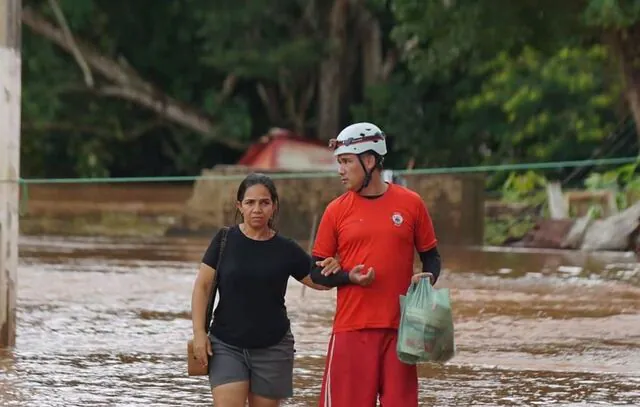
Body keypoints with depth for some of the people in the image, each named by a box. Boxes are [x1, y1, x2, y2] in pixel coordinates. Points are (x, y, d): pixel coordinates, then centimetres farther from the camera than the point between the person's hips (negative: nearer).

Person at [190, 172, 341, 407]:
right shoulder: (225, 241, -1)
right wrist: (199, 332, -7)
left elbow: (319, 281, 6)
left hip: (272, 347, 1)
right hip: (227, 345, -1)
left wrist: (332, 270, -17)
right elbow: (202, 287, 0)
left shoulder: (286, 250, 1)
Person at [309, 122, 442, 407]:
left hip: (399, 328, 0)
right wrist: (350, 277, -12)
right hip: (352, 328, 0)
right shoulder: (337, 210, 4)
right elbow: (317, 271, 7)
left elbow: (431, 255, 12)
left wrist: (428, 277, -10)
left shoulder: (410, 203, 4)